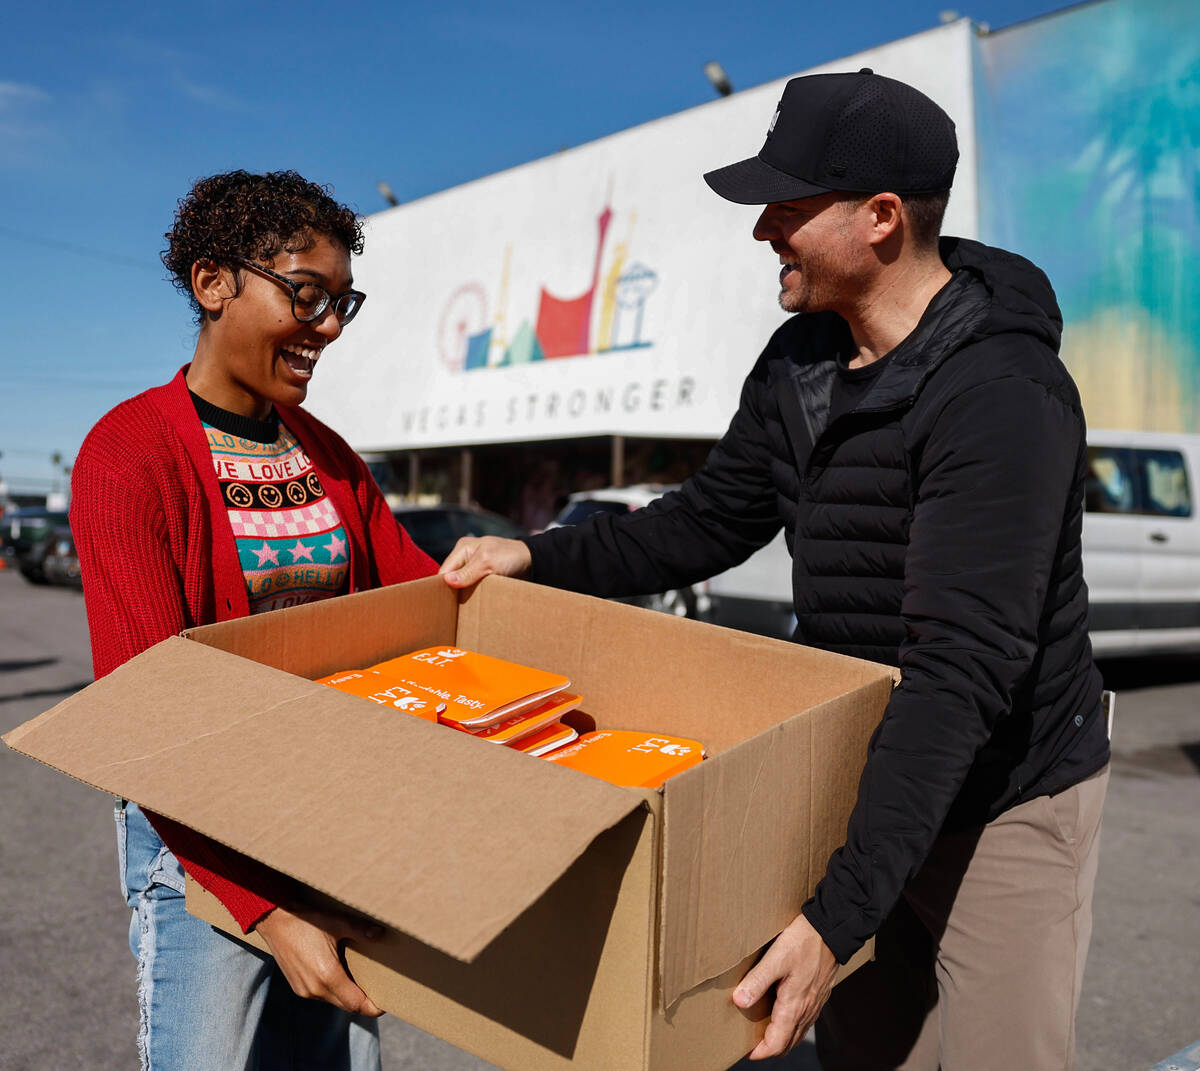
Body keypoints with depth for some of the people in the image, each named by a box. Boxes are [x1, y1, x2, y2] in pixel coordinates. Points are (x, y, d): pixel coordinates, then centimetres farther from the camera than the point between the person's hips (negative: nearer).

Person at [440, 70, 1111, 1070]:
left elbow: (964, 671, -31)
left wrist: (840, 910, -35)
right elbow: (710, 523, 9)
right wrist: (540, 557, -2)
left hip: (1005, 800, -7)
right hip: (865, 774, 7)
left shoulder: (1003, 396, -26)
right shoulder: (802, 360, 1)